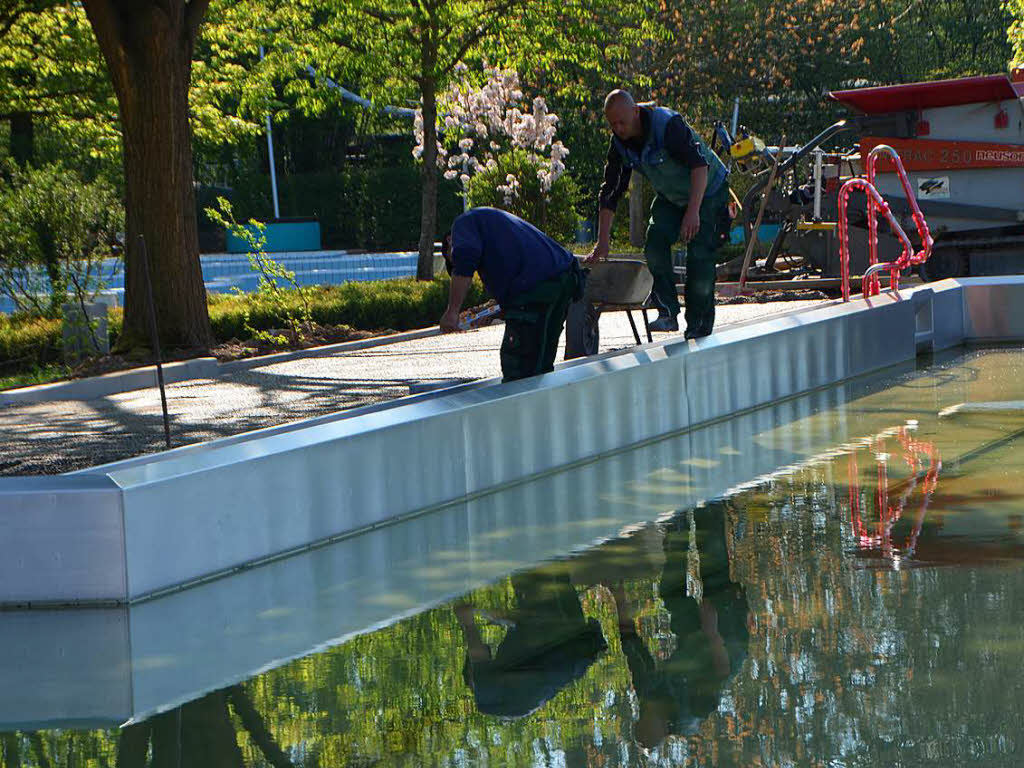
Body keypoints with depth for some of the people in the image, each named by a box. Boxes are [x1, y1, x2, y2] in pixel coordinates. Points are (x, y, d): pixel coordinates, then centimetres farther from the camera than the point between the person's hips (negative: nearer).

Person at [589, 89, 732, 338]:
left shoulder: (668, 124, -32)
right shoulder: (619, 143, -12)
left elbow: (699, 165, -36)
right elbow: (610, 193, -8)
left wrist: (693, 212, -45)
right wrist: (602, 243, -13)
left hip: (706, 192, -6)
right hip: (670, 197, 6)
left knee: (699, 255, -16)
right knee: (655, 243, -17)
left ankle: (699, 329, -8)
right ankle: (668, 313, -13)